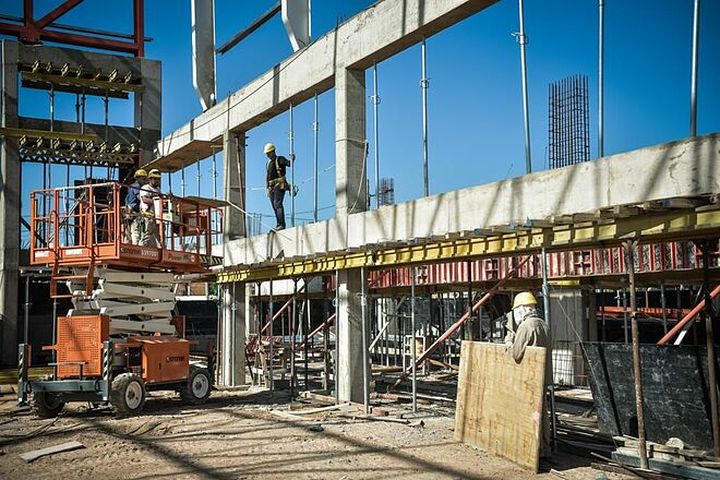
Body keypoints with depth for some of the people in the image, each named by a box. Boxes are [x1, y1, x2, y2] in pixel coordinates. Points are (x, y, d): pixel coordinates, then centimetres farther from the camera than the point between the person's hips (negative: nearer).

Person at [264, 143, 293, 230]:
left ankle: (282, 224, -22)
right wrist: (267, 188, 19)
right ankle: (279, 224, 7)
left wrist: (292, 159, -38)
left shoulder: (280, 159, 1)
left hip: (279, 185, -8)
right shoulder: (268, 163, 23)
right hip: (271, 187, 8)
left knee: (278, 204, -18)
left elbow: (288, 163, -16)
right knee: (274, 206, 5)